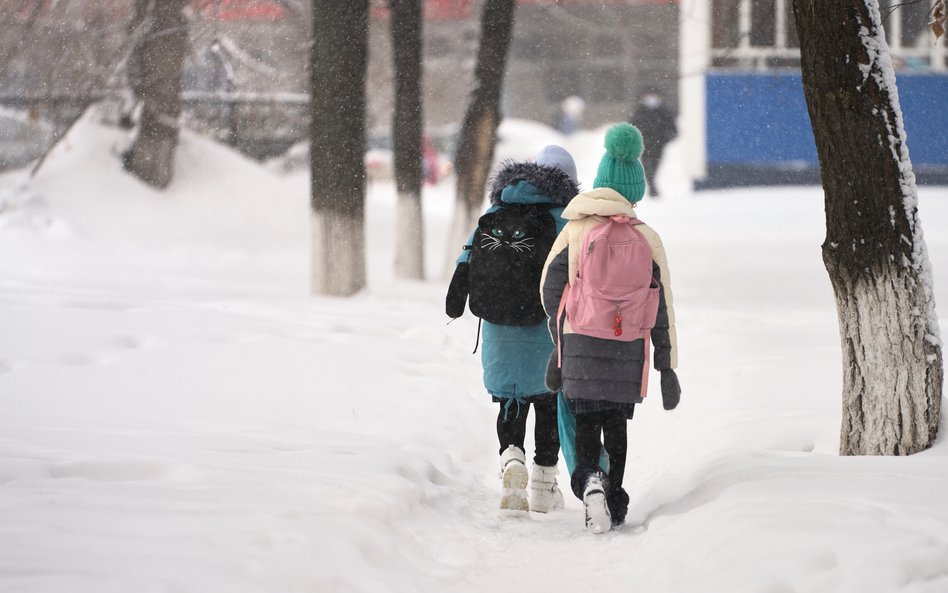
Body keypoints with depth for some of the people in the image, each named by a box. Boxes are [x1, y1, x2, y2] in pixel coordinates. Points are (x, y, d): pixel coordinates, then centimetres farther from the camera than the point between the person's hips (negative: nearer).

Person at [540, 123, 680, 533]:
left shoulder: (576, 230, -1)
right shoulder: (646, 239, -1)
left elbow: (551, 290, 0)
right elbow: (661, 306, 0)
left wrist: (560, 344, 12)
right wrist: (666, 365, 5)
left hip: (581, 345, -1)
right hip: (628, 351, 1)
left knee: (585, 422, 5)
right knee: (616, 423, 15)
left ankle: (589, 480, -22)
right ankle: (614, 502, 18)